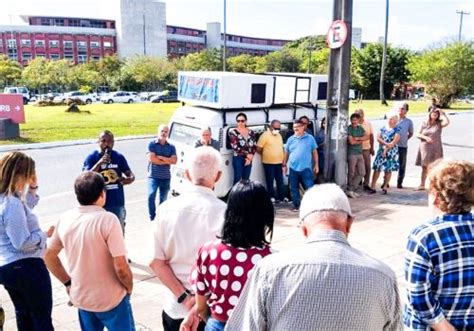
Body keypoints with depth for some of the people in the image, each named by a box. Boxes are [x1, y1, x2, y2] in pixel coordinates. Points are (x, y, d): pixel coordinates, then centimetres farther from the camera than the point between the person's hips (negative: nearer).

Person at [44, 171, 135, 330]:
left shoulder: (65, 219, -5)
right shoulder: (107, 219, -23)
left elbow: (49, 256, 6)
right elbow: (121, 267, -22)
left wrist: (68, 282, 14)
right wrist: (129, 288, -4)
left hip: (81, 298, 6)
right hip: (111, 299, -5)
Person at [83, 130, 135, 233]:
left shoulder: (119, 157, 2)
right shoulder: (91, 157, -5)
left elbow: (130, 174, 8)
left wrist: (129, 179, -17)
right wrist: (99, 163, -28)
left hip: (118, 203, 3)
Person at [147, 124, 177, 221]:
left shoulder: (171, 147, 6)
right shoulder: (152, 144, -2)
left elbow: (174, 160, -5)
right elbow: (151, 159, -13)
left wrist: (161, 157, -14)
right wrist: (167, 161, -8)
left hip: (166, 177, 3)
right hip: (153, 176, -3)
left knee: (163, 199, 8)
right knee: (151, 195, -15)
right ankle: (152, 217, -4)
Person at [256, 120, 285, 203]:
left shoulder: (279, 136, 12)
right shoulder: (265, 135, -11)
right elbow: (258, 149, -13)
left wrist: (283, 162, 12)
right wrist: (266, 155, 1)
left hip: (279, 162, 7)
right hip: (269, 163, -6)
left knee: (280, 181, 12)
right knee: (270, 181, 3)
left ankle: (282, 197, 20)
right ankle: (272, 198, 10)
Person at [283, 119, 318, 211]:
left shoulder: (310, 138, 3)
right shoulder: (290, 139, 9)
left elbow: (314, 152, 5)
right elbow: (286, 153, 14)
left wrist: (316, 165, 2)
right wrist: (284, 165, 11)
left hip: (306, 168, -3)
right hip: (293, 168, 3)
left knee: (310, 188, -3)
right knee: (294, 188, 8)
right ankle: (296, 206, 20)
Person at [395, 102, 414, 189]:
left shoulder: (409, 121, 4)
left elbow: (411, 133, 14)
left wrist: (405, 139, 2)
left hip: (403, 146, 0)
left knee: (402, 165, 9)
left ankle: (399, 183, 20)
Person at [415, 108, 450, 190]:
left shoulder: (439, 123, 0)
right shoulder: (424, 123, 5)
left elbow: (447, 122, -21)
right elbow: (418, 134, 1)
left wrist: (442, 113, -13)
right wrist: (425, 137, -17)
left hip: (435, 148, -2)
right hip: (424, 147, 2)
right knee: (424, 167, 7)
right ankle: (422, 185, 15)